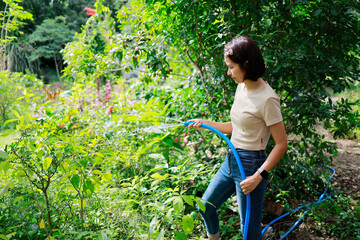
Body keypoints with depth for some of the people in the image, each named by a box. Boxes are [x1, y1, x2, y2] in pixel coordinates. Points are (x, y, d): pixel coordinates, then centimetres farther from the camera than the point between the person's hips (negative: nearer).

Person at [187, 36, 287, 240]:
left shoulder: (267, 99, -21)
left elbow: (281, 144, -18)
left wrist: (258, 176, -23)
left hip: (250, 165, -9)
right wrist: (205, 124, 9)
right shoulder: (242, 87, 5)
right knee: (205, 206, 23)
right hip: (231, 160, 9)